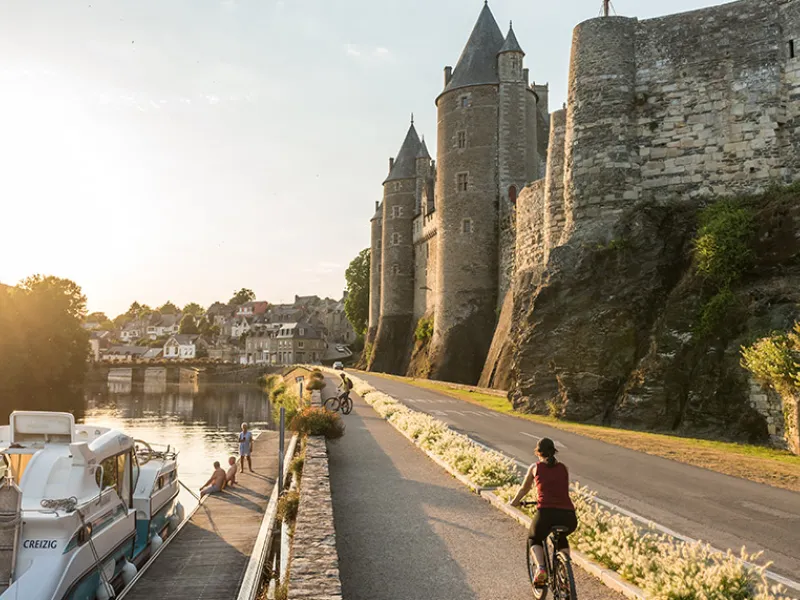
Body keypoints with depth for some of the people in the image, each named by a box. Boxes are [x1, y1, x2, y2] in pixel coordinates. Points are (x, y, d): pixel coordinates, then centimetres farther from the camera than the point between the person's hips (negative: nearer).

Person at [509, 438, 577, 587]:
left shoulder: (535, 467, 14)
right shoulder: (564, 468, 20)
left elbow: (524, 489, 29)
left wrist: (515, 501, 48)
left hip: (546, 513, -3)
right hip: (568, 516, 3)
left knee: (535, 539, 30)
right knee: (562, 538, 38)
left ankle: (540, 569, 4)